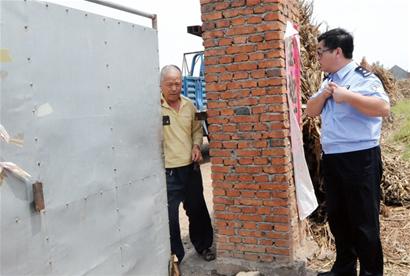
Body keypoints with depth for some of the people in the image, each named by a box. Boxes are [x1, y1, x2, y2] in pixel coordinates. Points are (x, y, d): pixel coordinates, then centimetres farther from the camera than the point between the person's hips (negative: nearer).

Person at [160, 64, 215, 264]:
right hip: (167, 172, -5)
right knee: (170, 217, 1)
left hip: (191, 167, 6)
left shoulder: (189, 105, 6)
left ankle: (203, 246, 41)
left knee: (198, 210, 20)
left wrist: (197, 146, 0)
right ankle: (174, 255, 21)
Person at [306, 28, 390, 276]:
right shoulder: (328, 81, 15)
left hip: (359, 159, -8)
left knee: (364, 221, 2)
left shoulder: (362, 78, -10)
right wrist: (323, 95, -3)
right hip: (331, 159, 8)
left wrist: (347, 95, -24)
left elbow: (384, 108, -23)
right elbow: (311, 111, 14)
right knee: (337, 217, 17)